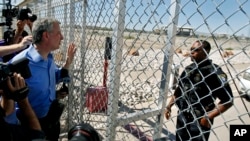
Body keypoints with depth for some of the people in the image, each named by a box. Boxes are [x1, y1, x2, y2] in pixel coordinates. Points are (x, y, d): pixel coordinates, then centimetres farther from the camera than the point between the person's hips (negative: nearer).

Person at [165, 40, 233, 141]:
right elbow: (179, 89, 13)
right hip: (182, 115, 6)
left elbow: (227, 100, -17)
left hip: (200, 120, -6)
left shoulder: (214, 72, -17)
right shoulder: (189, 68, 2)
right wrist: (169, 106, 11)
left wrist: (209, 116, -21)